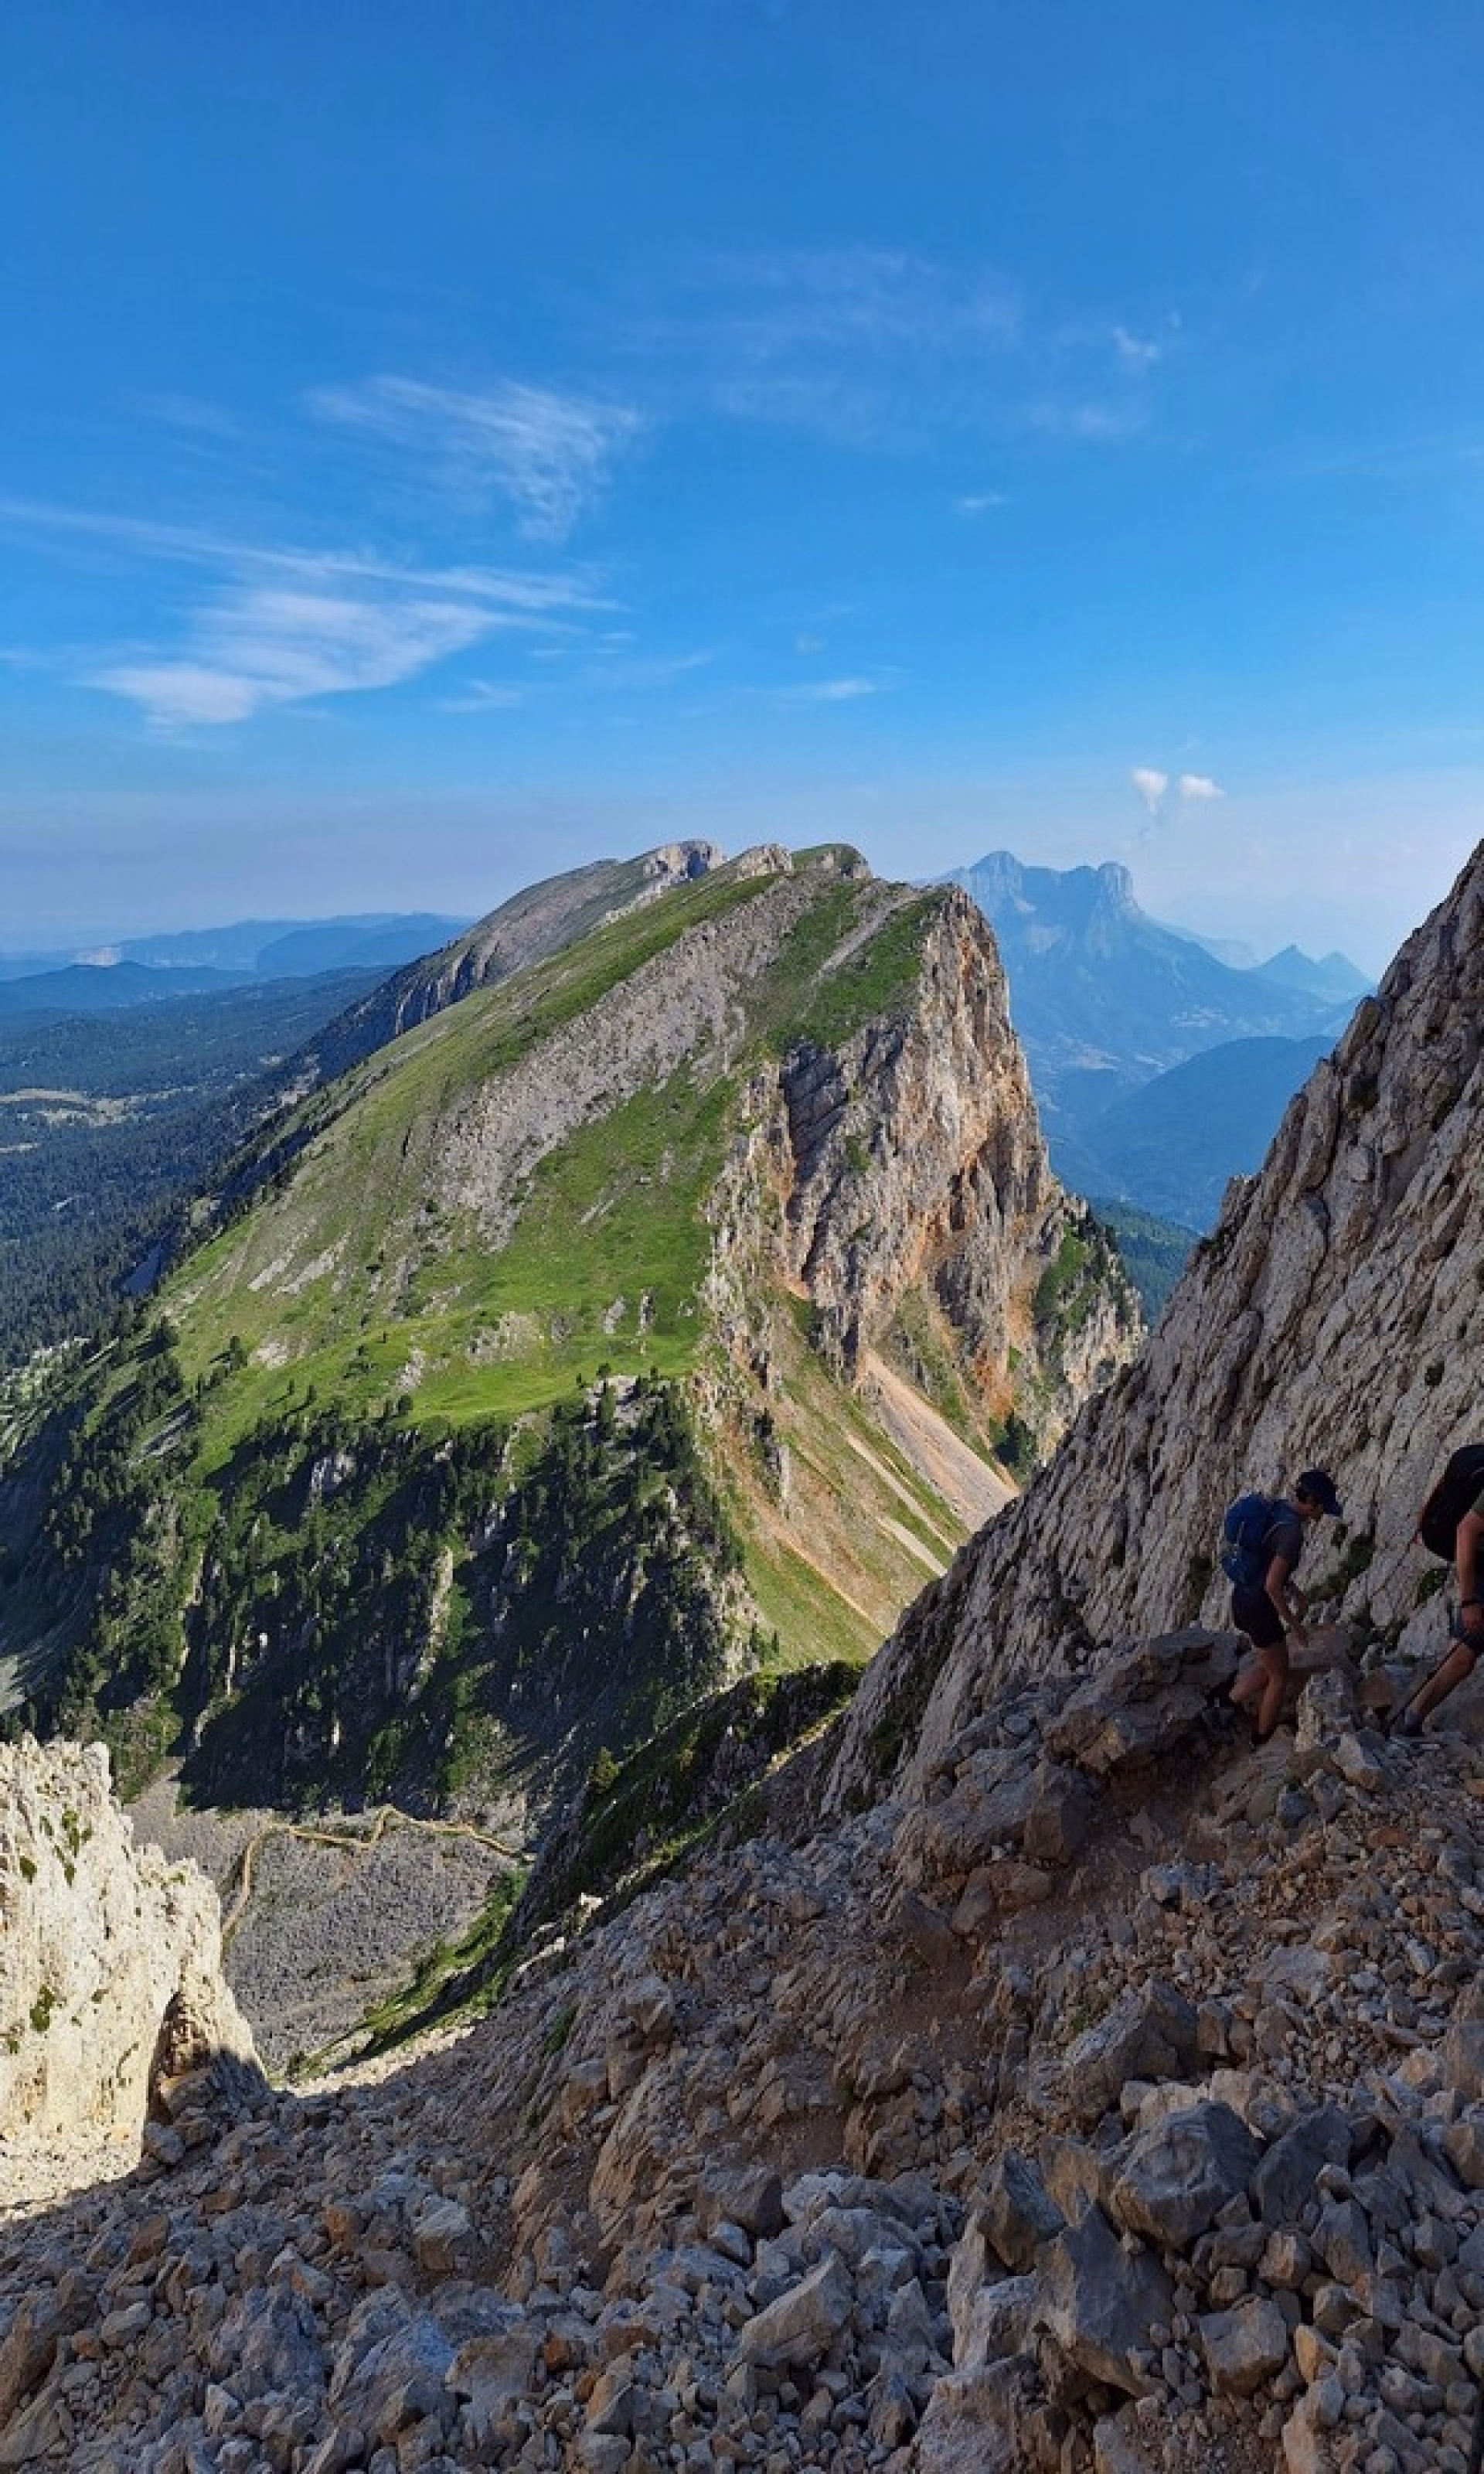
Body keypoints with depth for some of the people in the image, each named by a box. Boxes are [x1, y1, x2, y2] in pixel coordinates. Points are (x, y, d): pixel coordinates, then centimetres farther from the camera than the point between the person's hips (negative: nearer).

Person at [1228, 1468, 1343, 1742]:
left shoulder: (1279, 1509, 2)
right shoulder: (1292, 1532, -26)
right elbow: (1272, 1585, -26)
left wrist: (1296, 1592, 18)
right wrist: (1293, 1624, -13)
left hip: (1243, 1597, 8)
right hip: (1258, 1608, -8)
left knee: (1268, 1663, 28)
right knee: (1279, 1677, 14)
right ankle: (1264, 1739, 30)